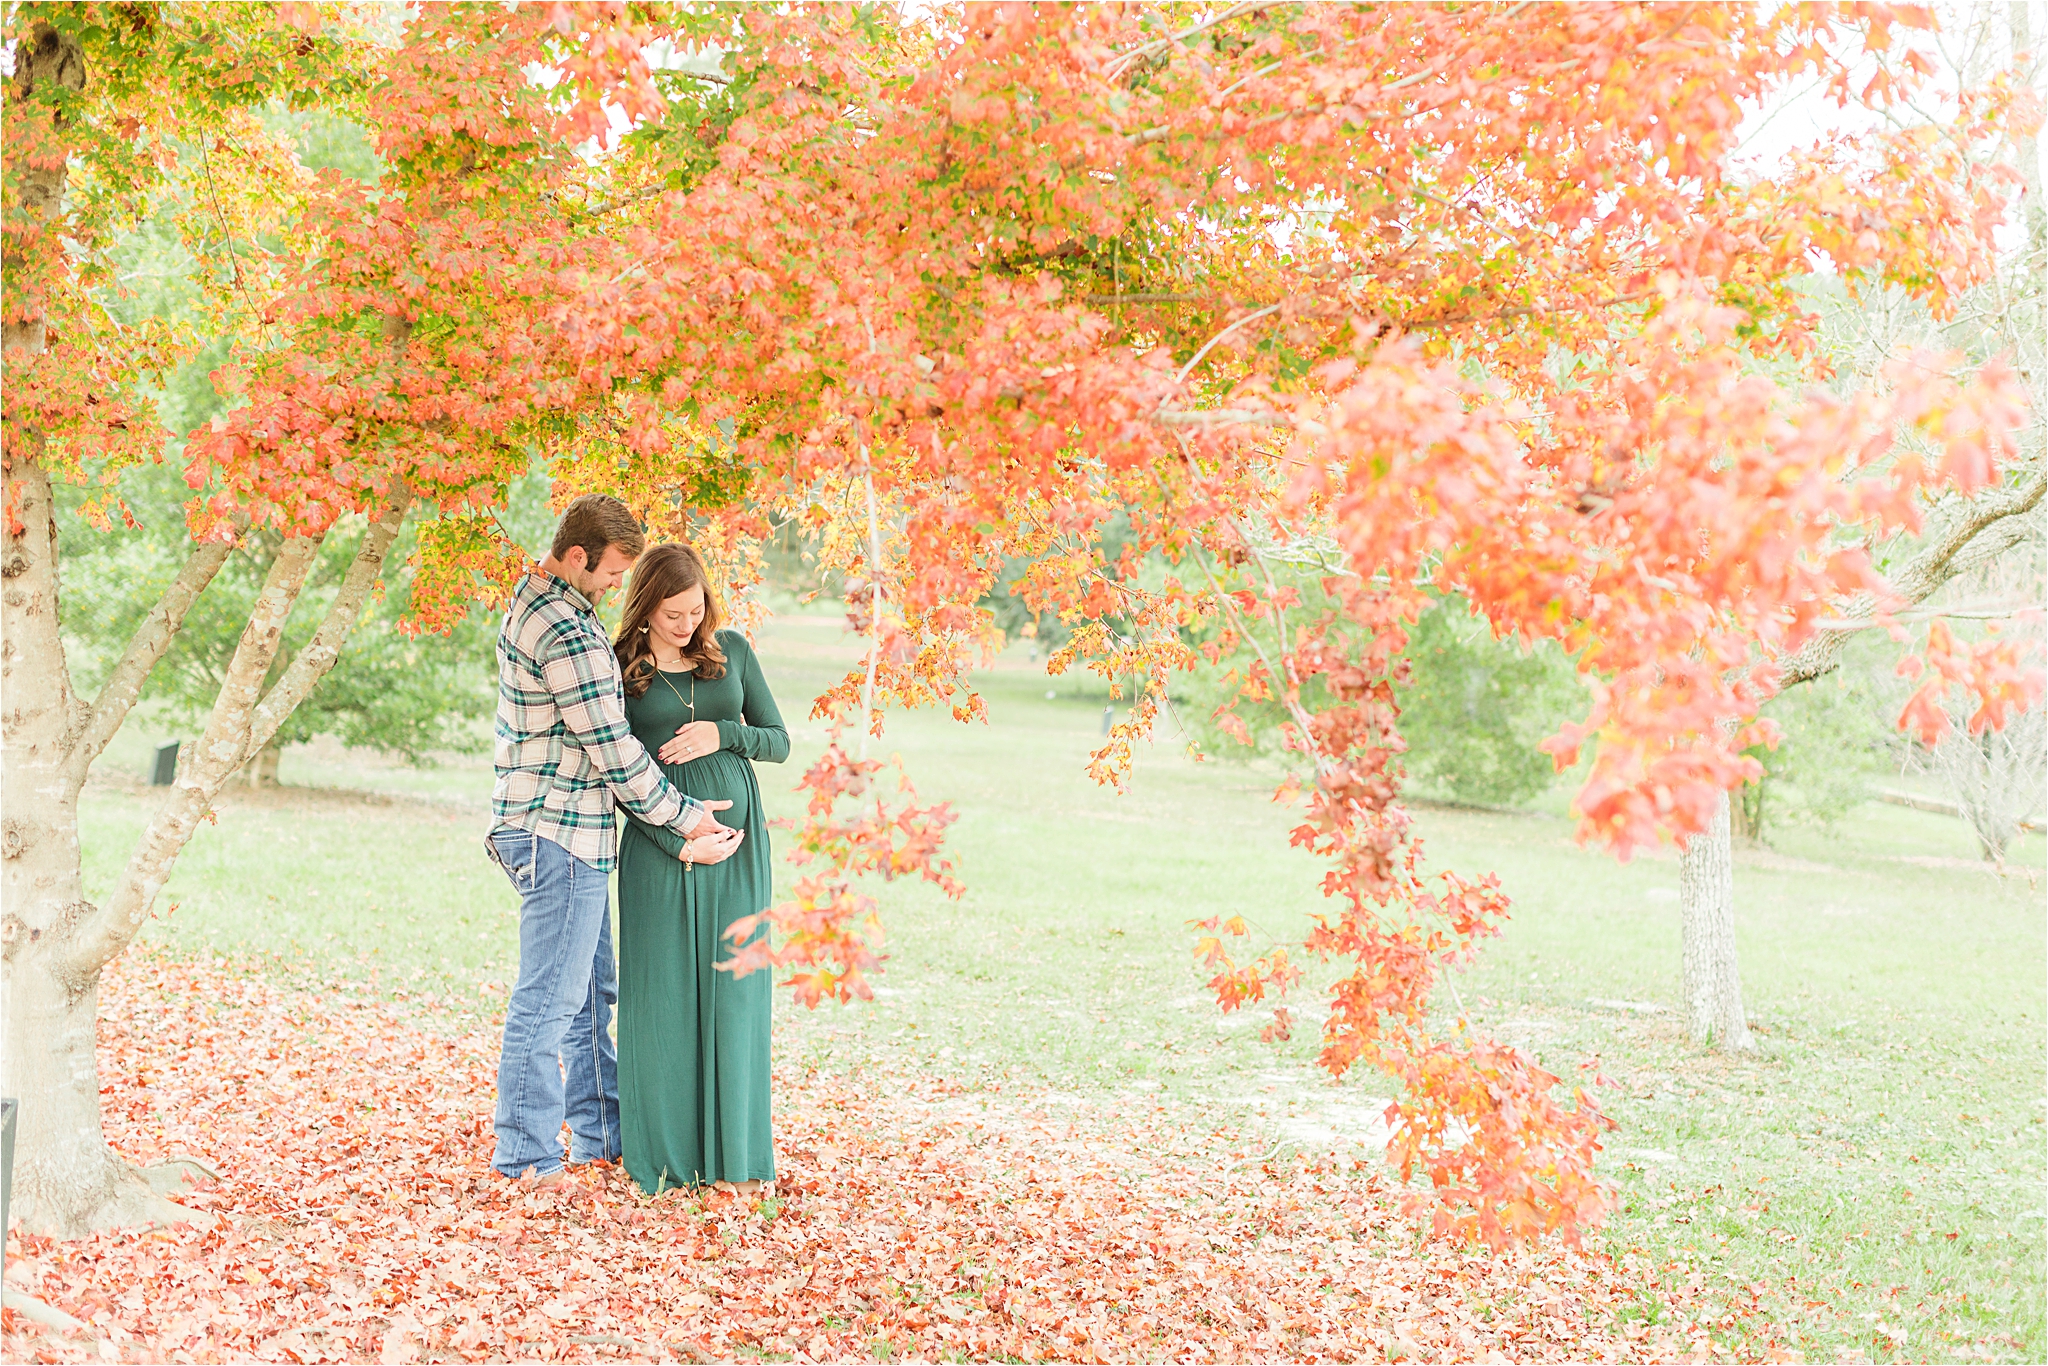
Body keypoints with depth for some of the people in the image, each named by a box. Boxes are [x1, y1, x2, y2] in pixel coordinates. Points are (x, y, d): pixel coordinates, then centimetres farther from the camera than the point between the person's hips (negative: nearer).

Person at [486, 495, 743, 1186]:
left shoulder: (533, 599, 12)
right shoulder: (568, 634, -21)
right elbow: (612, 752, -19)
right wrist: (684, 821, -8)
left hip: (539, 823, 11)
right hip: (561, 831, -11)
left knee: (590, 989, 18)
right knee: (549, 998, -4)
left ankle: (599, 1133, 28)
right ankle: (526, 1156, 3)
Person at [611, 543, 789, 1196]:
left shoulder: (732, 650, 7)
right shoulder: (619, 669, -1)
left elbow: (780, 743, 8)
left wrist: (722, 733, -11)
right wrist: (677, 841, -13)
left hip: (736, 833, 2)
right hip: (658, 842, -2)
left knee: (733, 990, 3)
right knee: (663, 994, 1)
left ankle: (735, 1153, 12)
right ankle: (663, 1152, 11)